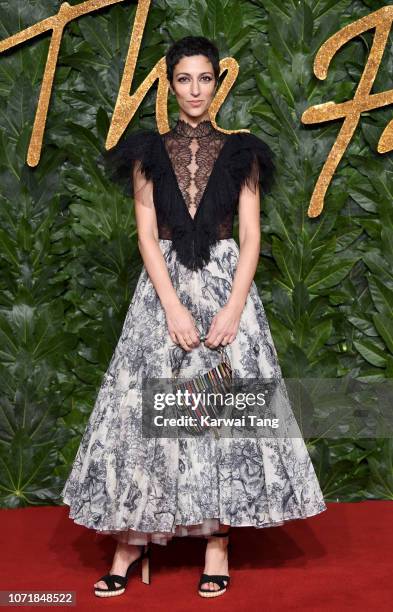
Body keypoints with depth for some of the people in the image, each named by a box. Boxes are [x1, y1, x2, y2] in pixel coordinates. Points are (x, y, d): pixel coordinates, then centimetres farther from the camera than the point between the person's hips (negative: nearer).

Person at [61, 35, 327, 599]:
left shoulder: (240, 153, 6)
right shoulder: (149, 153, 6)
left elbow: (250, 237, 1)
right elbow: (147, 236, -2)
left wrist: (233, 308, -12)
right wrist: (174, 307, -13)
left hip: (227, 284, 0)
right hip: (164, 286, 0)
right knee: (148, 406, -2)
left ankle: (217, 541, 6)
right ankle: (133, 540, 7)